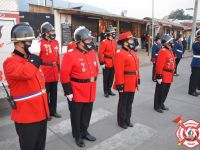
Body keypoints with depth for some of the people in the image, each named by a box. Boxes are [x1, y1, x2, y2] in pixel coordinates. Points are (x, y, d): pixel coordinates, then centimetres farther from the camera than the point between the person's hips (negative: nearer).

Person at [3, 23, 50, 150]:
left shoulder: (32, 60, 9)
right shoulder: (10, 62, -16)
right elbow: (26, 73, -39)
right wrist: (35, 55, -28)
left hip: (40, 112, 8)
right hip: (26, 115, -7)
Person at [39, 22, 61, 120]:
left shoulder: (56, 42, 9)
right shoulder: (40, 43, -12)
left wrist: (58, 67, 17)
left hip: (54, 71, 7)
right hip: (44, 71, -6)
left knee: (54, 92, 15)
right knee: (45, 93, 5)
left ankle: (53, 110, 31)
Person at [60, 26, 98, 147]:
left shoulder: (92, 53, 5)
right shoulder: (71, 56, -17)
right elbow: (64, 75, -17)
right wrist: (68, 92, -16)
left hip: (90, 93, 6)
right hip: (77, 93, -6)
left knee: (87, 114, 21)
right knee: (76, 115, 13)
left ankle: (84, 132, 43)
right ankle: (77, 135, 34)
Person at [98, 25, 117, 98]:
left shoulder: (114, 42, 9)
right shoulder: (104, 42, -13)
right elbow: (100, 54, -15)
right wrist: (102, 63, -16)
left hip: (113, 64, 7)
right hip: (106, 64, -6)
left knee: (111, 78, 15)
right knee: (106, 78, 5)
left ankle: (109, 90, 30)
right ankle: (105, 91, 19)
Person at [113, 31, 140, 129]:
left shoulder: (132, 52, 12)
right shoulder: (120, 54, -17)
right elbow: (118, 71, -22)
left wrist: (137, 78, 17)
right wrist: (120, 84, -24)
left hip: (132, 83, 9)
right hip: (125, 84, -8)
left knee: (129, 103, 19)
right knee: (123, 103, 8)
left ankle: (127, 120, 35)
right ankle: (121, 121, 25)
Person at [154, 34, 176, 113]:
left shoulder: (170, 51, 13)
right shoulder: (162, 52, -18)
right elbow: (159, 65, -23)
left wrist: (172, 73, 22)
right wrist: (159, 76, -24)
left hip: (169, 76, 9)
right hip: (163, 76, -9)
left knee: (165, 92, 18)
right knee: (160, 92, 4)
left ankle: (161, 104, 34)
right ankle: (157, 106, 18)